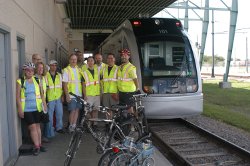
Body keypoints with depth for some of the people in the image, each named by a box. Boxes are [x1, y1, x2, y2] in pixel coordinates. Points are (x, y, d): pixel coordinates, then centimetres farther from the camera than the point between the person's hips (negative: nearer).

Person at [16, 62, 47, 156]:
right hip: (26, 109, -3)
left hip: (37, 108, 4)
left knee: (37, 126, 11)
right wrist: (20, 109, -10)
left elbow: (41, 94, 11)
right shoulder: (20, 82, -3)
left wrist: (44, 104, 3)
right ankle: (36, 146, 3)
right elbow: (18, 96, -5)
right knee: (32, 127, -6)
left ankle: (39, 144, 21)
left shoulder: (37, 80, 8)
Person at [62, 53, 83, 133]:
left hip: (79, 94, 5)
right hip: (71, 95, -5)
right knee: (72, 111, -2)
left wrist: (83, 93, 8)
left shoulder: (79, 69, 11)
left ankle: (74, 125, 16)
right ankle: (71, 126, 12)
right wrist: (67, 95, -13)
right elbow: (64, 84, -8)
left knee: (77, 110, 7)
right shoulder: (66, 70, -4)